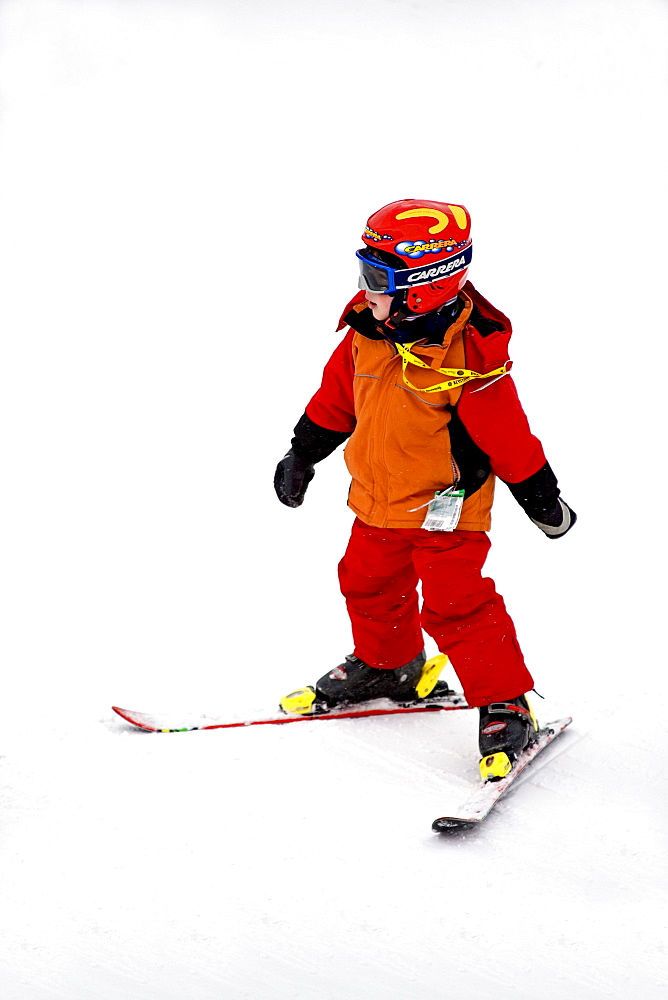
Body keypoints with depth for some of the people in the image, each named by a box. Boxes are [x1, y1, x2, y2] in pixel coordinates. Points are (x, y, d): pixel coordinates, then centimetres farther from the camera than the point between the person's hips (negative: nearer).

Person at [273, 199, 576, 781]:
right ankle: (388, 667, 48)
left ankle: (506, 709, 4)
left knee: (456, 605, -10)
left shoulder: (468, 358, -25)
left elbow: (507, 436, -18)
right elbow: (337, 397, 11)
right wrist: (302, 455, 19)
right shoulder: (367, 332, -5)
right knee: (369, 586, 21)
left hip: (446, 507, -8)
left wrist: (542, 500, -10)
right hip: (379, 502, 8)